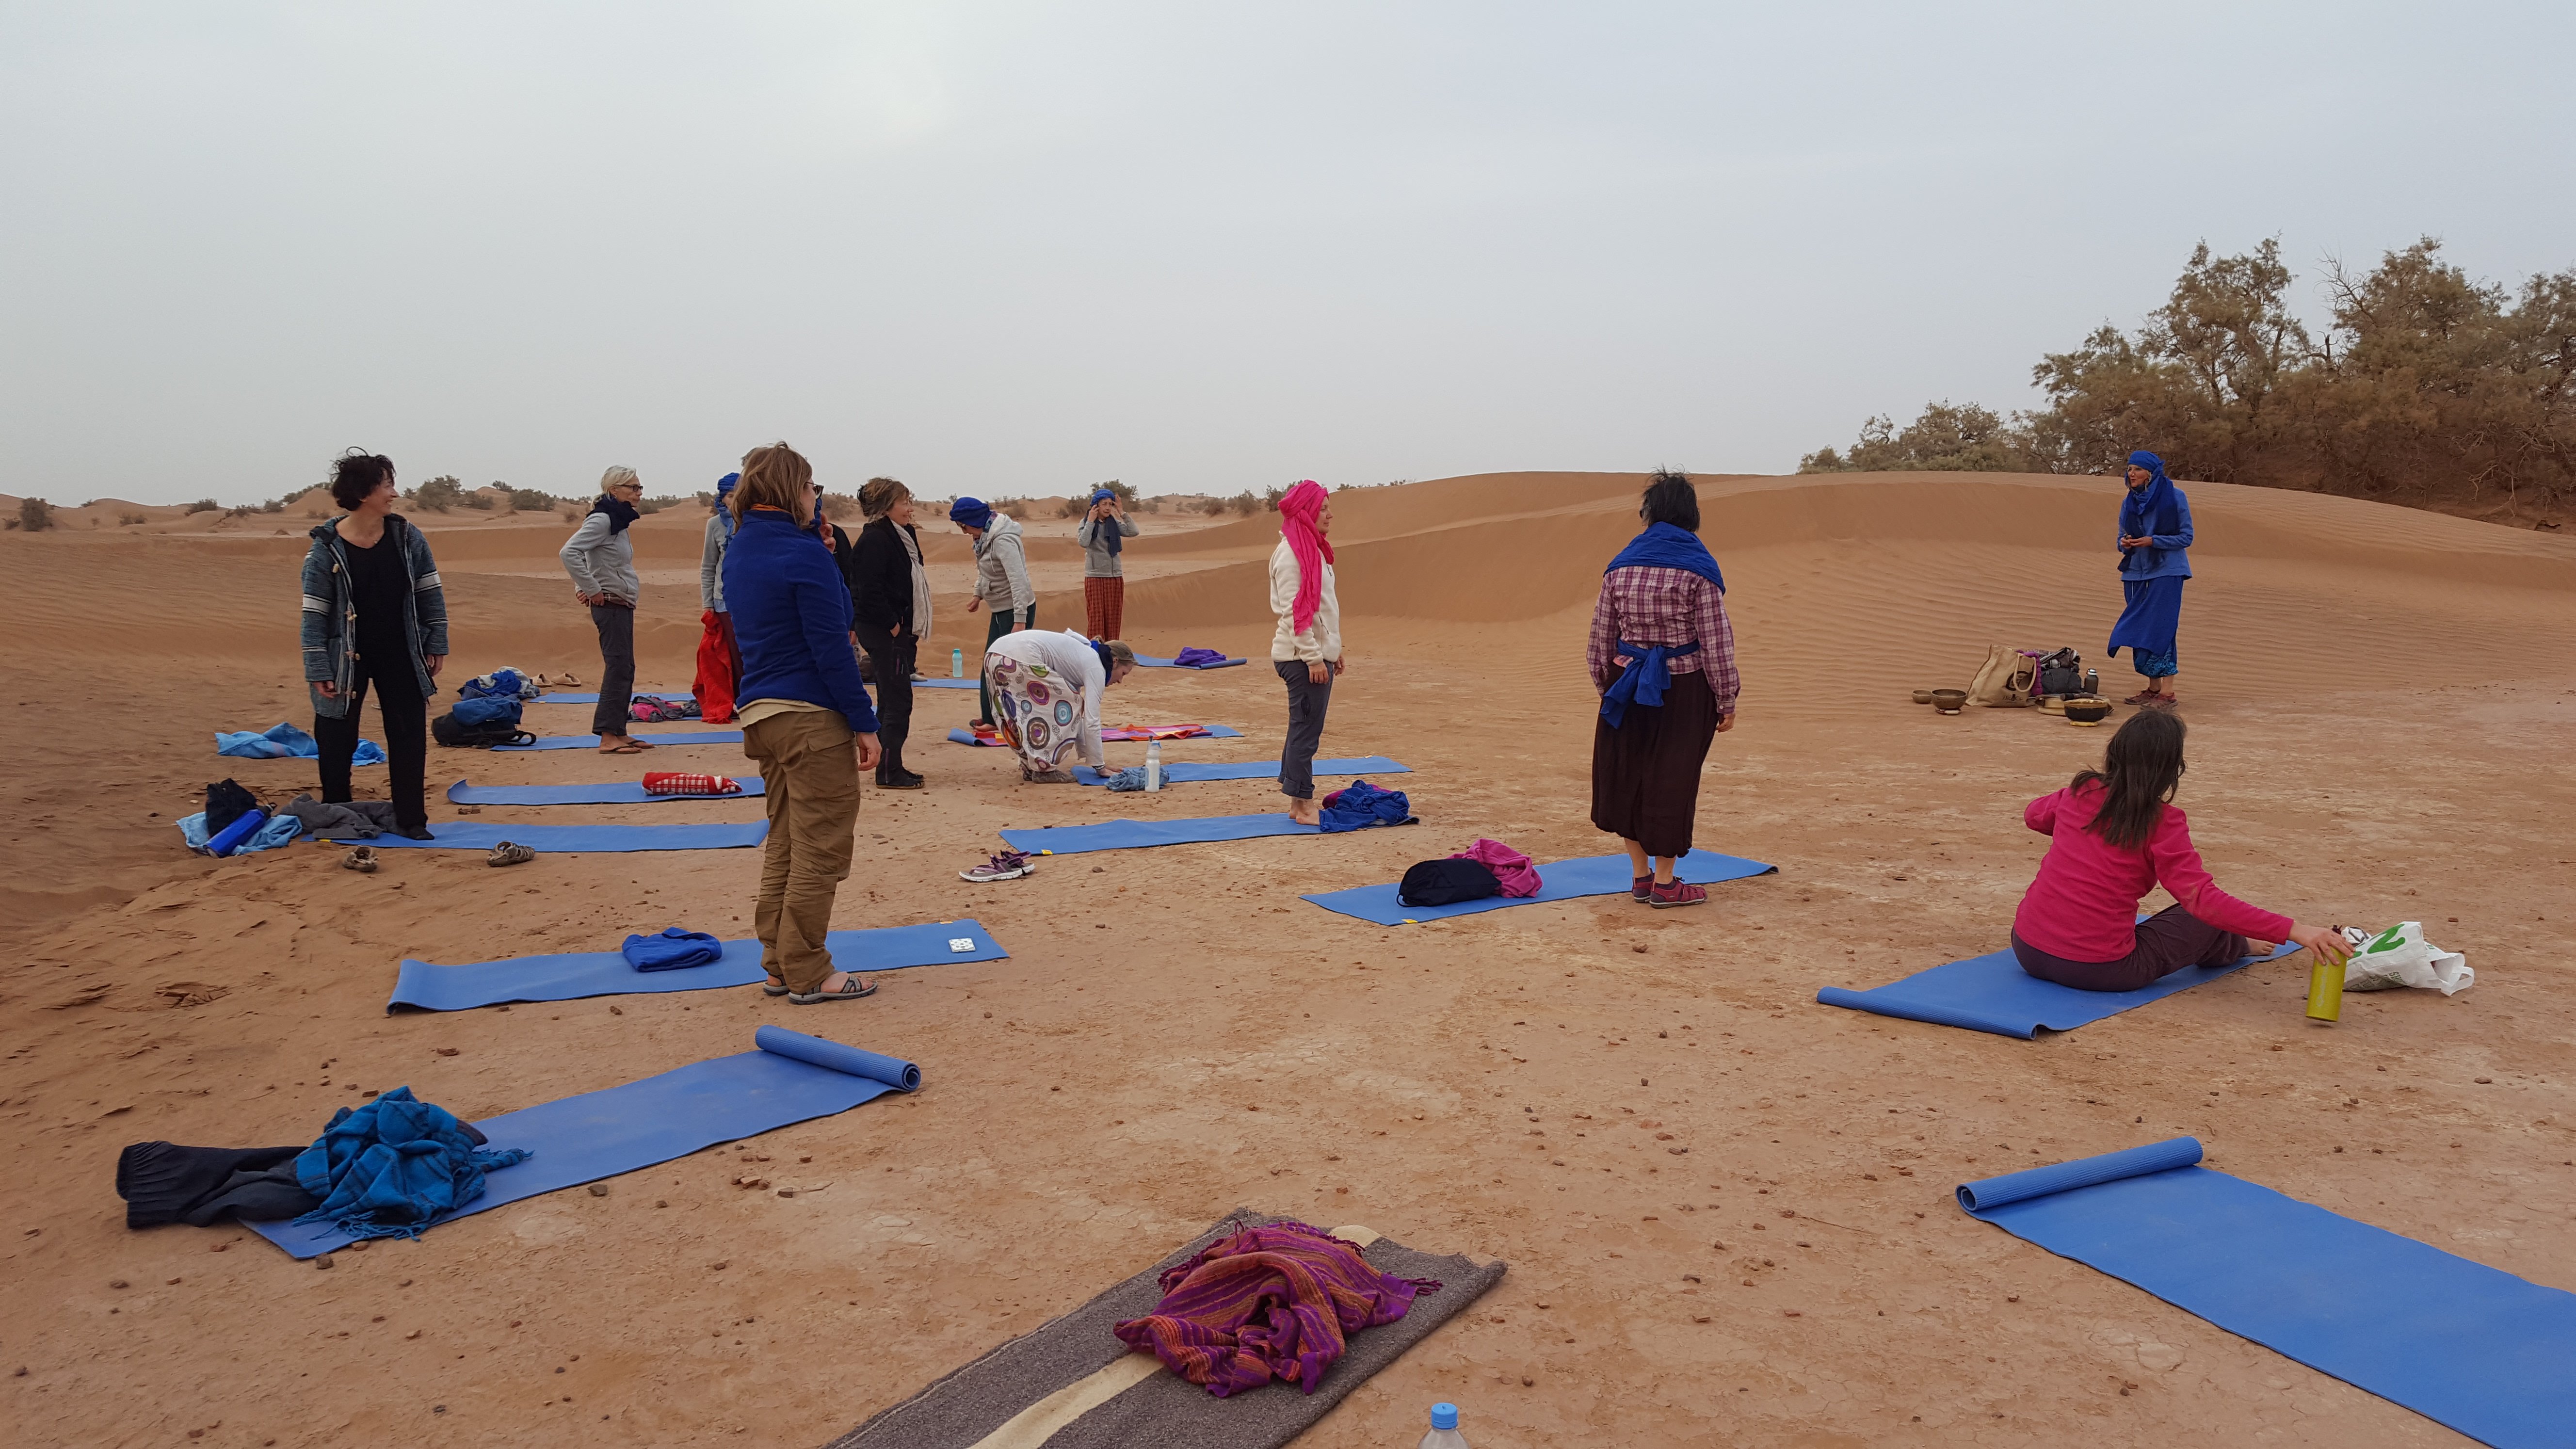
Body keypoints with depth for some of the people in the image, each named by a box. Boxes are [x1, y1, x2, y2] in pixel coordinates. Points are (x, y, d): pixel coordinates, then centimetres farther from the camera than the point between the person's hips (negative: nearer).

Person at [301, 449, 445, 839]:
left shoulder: (407, 537, -5)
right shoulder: (326, 549, -14)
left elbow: (430, 593, 4)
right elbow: (315, 614, -11)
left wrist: (437, 644, 2)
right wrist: (319, 670, -12)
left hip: (400, 655, 3)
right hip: (347, 657, -3)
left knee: (409, 737, 4)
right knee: (337, 741, 7)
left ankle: (410, 819, 14)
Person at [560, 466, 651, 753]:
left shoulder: (618, 521, 15)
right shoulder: (602, 520, -13)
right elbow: (569, 552, -24)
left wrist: (583, 587, 12)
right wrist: (592, 590, -20)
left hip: (623, 606, 10)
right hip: (611, 605, -10)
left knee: (625, 669, 11)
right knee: (618, 668, -11)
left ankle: (619, 732, 16)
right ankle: (609, 736, -11)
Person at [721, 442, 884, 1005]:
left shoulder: (738, 551, 11)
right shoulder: (803, 555, -15)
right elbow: (832, 649, -18)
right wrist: (864, 723, -13)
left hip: (759, 711, 9)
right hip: (810, 718, -9)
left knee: (784, 843, 17)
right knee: (820, 849, 0)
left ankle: (780, 963, 23)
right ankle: (808, 973, 7)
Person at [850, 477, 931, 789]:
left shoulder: (898, 536, 15)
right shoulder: (875, 540, -15)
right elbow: (870, 591, -22)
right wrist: (893, 626, -16)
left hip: (898, 631, 10)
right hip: (885, 633, -10)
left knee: (892, 701, 14)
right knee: (897, 701, -7)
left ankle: (891, 768, 21)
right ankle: (889, 772, -1)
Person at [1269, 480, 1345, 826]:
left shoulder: (1312, 549, 15)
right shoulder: (1290, 553, -15)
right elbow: (1293, 612, -19)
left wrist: (1332, 650, 20)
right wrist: (1314, 657, -20)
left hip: (1318, 654, 10)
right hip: (1303, 657, -10)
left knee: (1306, 729, 12)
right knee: (1305, 730, -5)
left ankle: (1300, 803, 19)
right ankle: (1302, 806, 1)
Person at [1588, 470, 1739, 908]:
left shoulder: (1620, 565, 2)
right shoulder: (1698, 568, -9)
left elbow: (1601, 638, 6)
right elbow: (1716, 642, -10)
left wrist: (1606, 685, 19)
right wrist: (1727, 701, -2)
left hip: (1629, 686, 4)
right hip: (1684, 689, -3)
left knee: (1628, 775, 14)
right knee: (1672, 780, 4)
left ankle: (1640, 875, 22)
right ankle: (1664, 883, 13)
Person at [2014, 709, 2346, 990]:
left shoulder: (2080, 792, 2)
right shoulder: (2162, 822, -11)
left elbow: (2034, 815, 25)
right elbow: (2203, 899, -19)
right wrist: (2294, 931, -22)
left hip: (2027, 950, 5)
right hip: (2103, 970, -5)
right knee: (2209, 920, 18)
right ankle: (2232, 946, 50)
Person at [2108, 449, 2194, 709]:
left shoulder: (2175, 497, -6)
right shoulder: (2129, 502, 10)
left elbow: (2186, 537, -5)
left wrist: (2153, 541, -18)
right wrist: (2124, 543, -7)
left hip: (2166, 572, -6)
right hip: (2136, 572, 6)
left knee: (2161, 628, -12)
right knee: (2142, 629, 7)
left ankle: (2168, 693, -11)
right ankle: (2153, 689, 15)